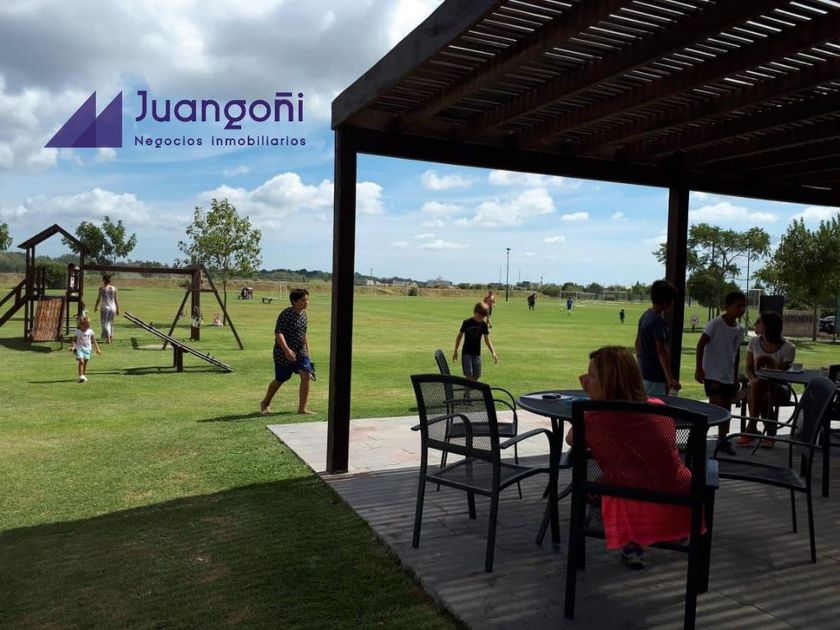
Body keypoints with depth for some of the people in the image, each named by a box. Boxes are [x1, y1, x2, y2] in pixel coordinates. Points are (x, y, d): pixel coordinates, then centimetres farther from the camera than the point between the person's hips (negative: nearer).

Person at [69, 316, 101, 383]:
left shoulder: (90, 332, 2)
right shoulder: (78, 332, -4)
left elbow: (94, 341, 10)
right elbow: (74, 340, -3)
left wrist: (97, 349, 10)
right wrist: (72, 346, -21)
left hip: (87, 349, 3)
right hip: (79, 349, -3)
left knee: (85, 362, 11)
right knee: (81, 361, -17)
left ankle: (84, 375, 26)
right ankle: (81, 377, -20)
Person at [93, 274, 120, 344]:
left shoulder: (102, 288, -7)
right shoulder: (114, 288, 3)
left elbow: (99, 298, -3)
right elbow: (116, 299, 5)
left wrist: (96, 307, 12)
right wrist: (117, 309, 12)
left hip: (105, 308, -4)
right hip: (113, 308, 4)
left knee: (105, 323, -1)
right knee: (111, 323, 19)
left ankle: (107, 338, -10)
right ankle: (111, 336, 23)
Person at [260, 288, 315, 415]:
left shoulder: (304, 314, 5)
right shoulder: (286, 315, -18)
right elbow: (278, 333, -25)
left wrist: (307, 351, 20)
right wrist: (287, 350, -37)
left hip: (301, 352, 6)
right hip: (284, 353, -6)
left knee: (306, 375, -12)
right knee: (280, 380, 9)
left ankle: (302, 408, -3)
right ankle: (265, 403, 36)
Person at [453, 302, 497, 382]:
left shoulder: (484, 325, 0)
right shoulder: (467, 323, -9)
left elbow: (487, 340, 4)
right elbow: (459, 337, 1)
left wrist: (493, 352, -8)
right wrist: (455, 351, 3)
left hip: (477, 353, 3)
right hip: (466, 353, -3)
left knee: (476, 376, 2)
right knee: (469, 375, -12)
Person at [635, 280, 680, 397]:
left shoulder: (645, 315, 9)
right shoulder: (658, 321, -19)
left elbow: (638, 343, 17)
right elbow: (661, 351, -24)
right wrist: (670, 378, -25)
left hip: (644, 373, 9)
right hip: (656, 375, -9)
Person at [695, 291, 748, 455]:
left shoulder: (739, 329, 7)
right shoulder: (716, 324, -14)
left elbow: (736, 354, 15)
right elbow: (700, 345, -13)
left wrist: (736, 377, 15)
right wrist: (699, 369, -17)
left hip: (729, 376, 7)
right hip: (712, 374, -7)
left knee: (726, 408, 11)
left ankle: (722, 440, 22)